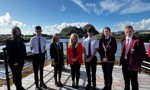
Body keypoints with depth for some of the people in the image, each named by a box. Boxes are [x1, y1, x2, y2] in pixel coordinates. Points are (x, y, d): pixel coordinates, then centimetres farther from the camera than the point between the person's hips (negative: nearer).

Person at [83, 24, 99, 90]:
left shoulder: (95, 40, -6)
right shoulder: (85, 40, 3)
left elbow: (96, 50, -10)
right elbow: (84, 50, 1)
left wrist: (91, 58, -15)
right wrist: (86, 57, -9)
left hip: (93, 58, -3)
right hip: (86, 58, 3)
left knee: (93, 72, 9)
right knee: (88, 71, 13)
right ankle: (89, 84, 29)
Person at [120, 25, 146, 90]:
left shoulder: (137, 41, -14)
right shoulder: (123, 41, 6)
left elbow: (143, 54, -10)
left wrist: (138, 63, -5)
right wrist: (122, 60, 7)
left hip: (133, 64, -6)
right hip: (124, 63, 6)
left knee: (134, 82, 9)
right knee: (126, 81, 22)